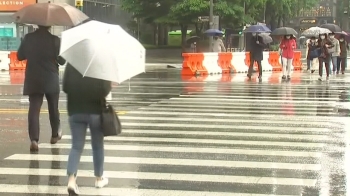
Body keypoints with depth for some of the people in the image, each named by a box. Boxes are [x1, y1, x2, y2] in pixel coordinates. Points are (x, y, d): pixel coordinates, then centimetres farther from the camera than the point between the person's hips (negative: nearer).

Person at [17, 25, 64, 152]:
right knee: (53, 108, 18)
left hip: (33, 81, 1)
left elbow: (20, 56, 7)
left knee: (34, 109, -2)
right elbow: (62, 61, -4)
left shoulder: (28, 38, -3)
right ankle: (55, 135, 33)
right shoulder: (55, 40, -10)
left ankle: (34, 139, -16)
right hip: (51, 80, -1)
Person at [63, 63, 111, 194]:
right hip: (95, 111, -2)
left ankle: (71, 180, -14)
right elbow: (106, 88, -14)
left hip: (75, 111, 2)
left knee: (76, 146, 5)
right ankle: (99, 178, 26)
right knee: (97, 146, 15)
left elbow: (65, 87, -2)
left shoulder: (70, 64, -2)